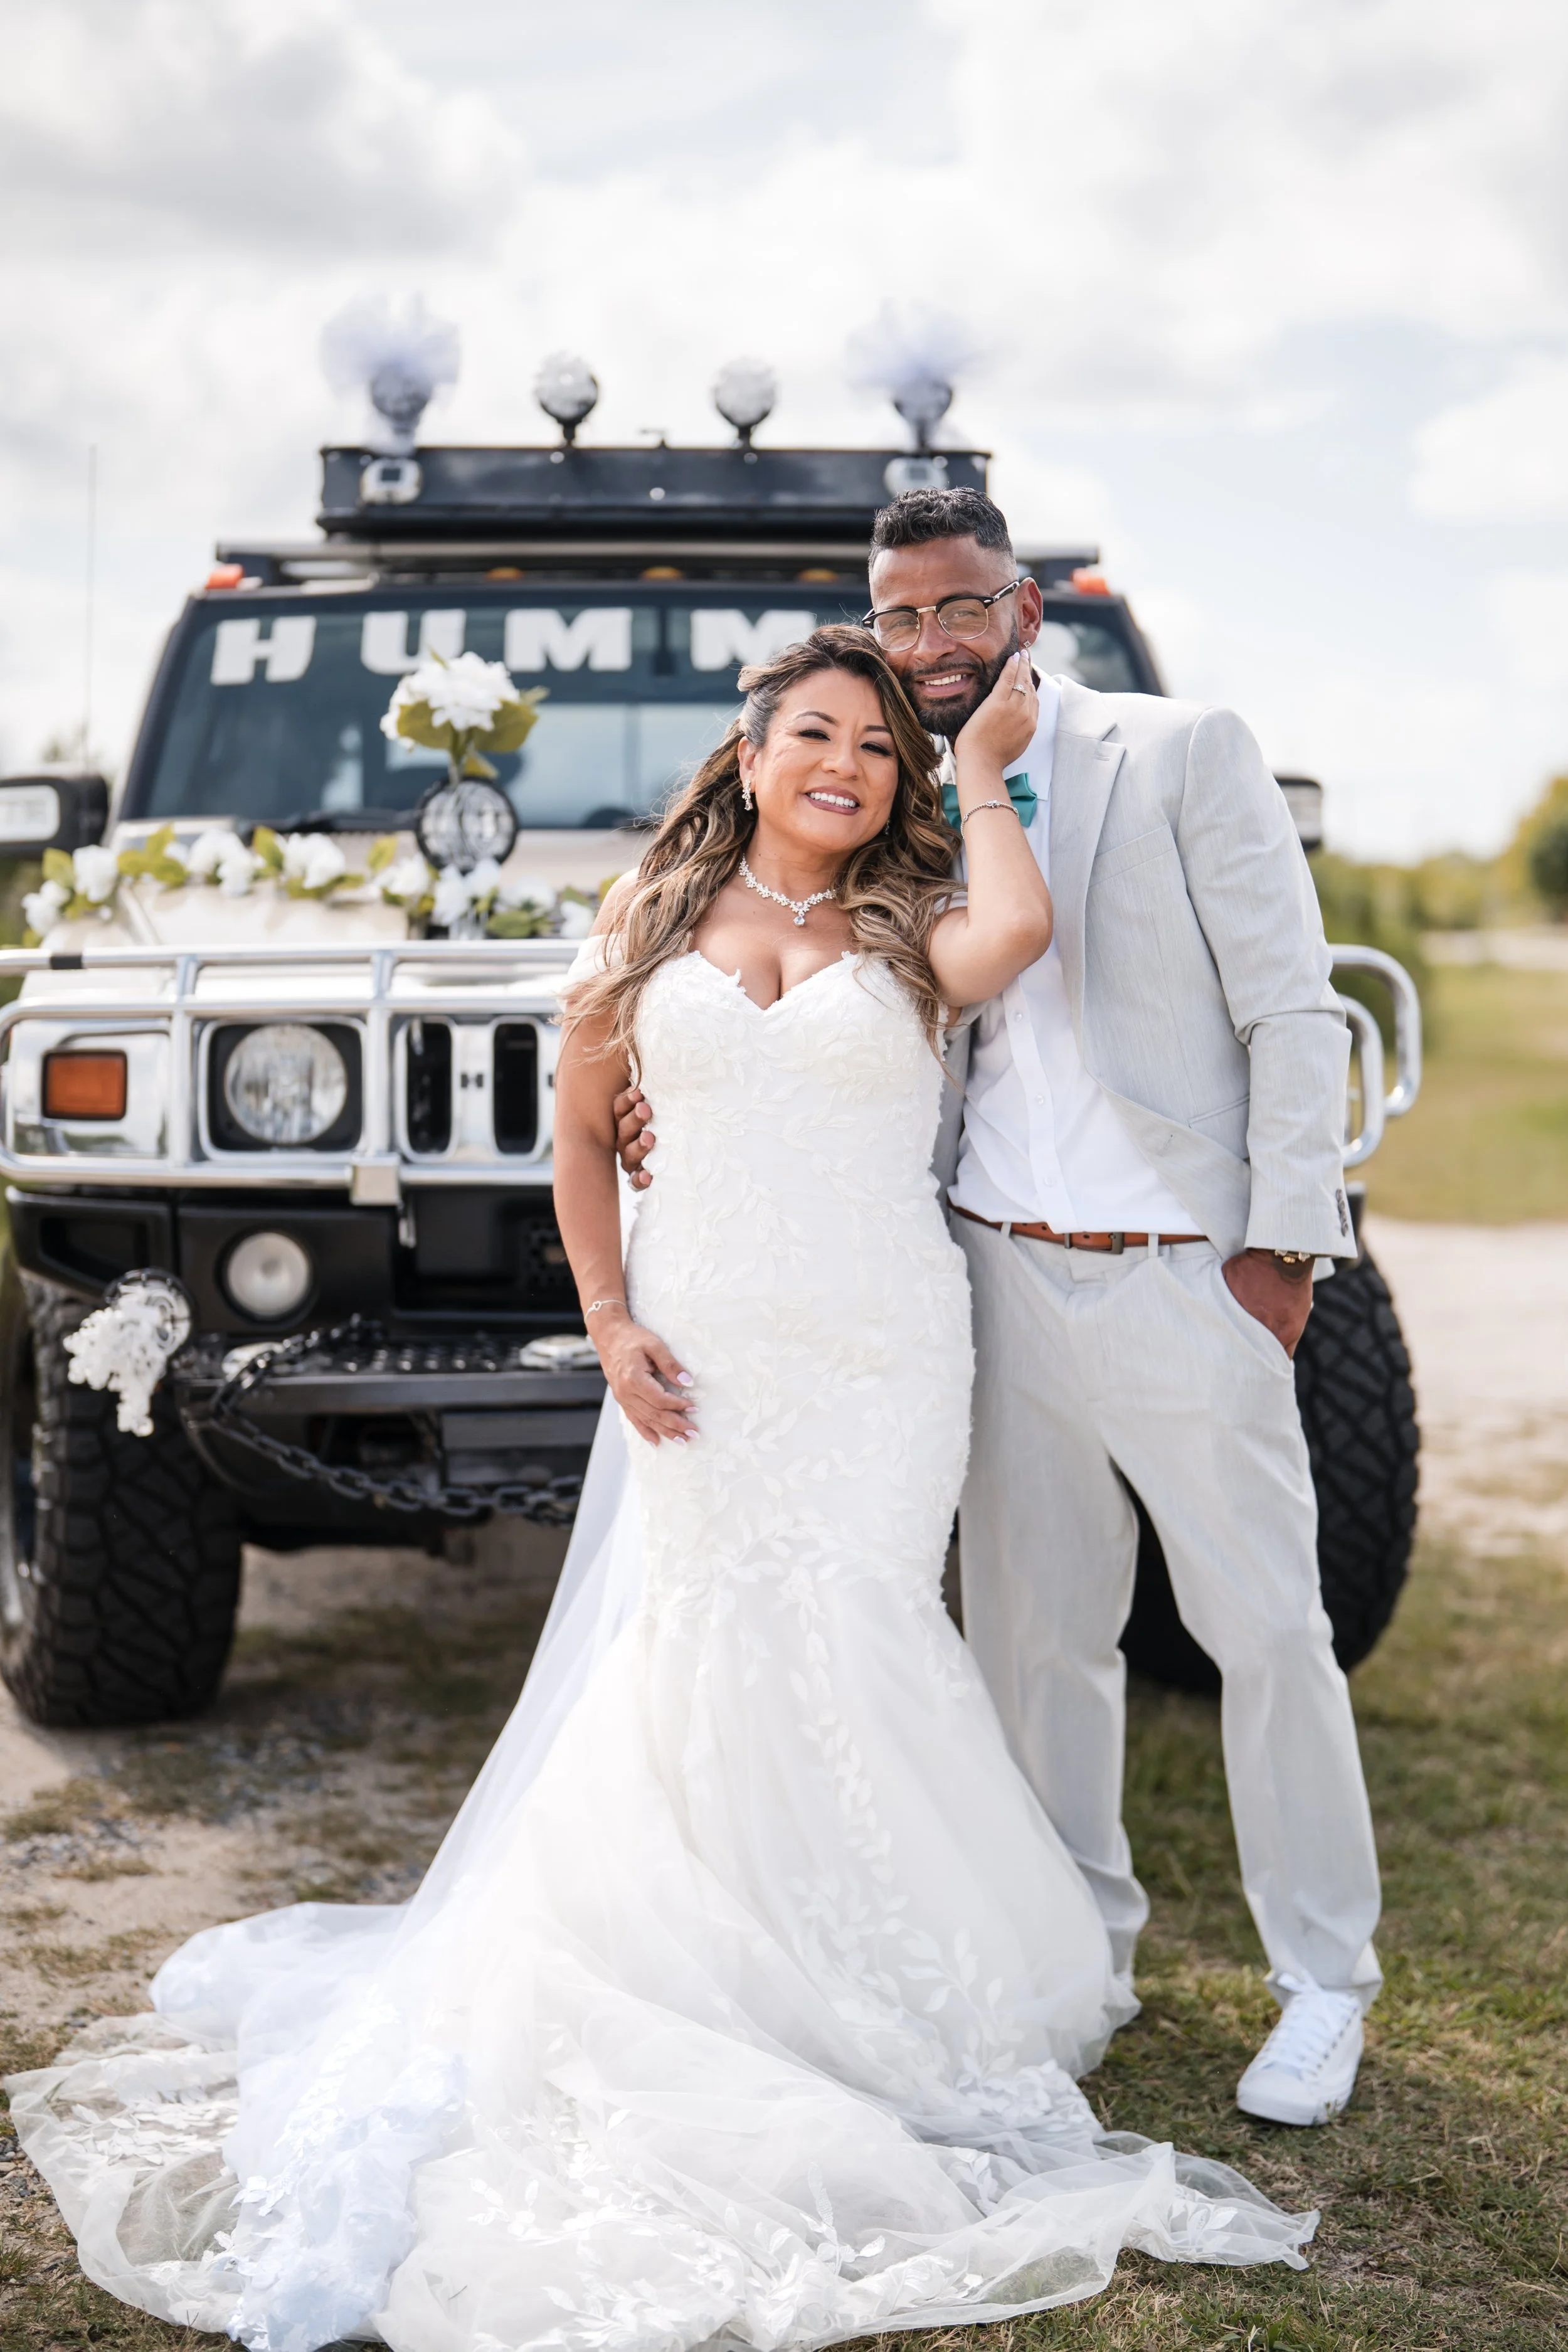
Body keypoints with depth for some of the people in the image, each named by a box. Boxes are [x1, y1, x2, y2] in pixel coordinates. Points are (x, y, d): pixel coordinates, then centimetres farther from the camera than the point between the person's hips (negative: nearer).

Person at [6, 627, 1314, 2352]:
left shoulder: (910, 929, 6)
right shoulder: (656, 921, 11)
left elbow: (1014, 932, -19)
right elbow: (581, 1124, 14)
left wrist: (982, 772, -2)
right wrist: (609, 1318, 2)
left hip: (878, 1352, -1)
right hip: (704, 1350, 2)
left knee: (853, 1634, -8)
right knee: (723, 1640, 0)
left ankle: (897, 1977, 9)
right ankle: (751, 1969, 14)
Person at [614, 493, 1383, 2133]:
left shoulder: (1186, 756, -3)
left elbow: (1291, 1009, -6)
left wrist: (1283, 1240, -12)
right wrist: (688, 1100, -1)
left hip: (1182, 1275, -4)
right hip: (1003, 1273, 5)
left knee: (1268, 1633, 2)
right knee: (1035, 1636, 11)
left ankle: (1324, 1983, 16)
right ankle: (1083, 1936, 29)